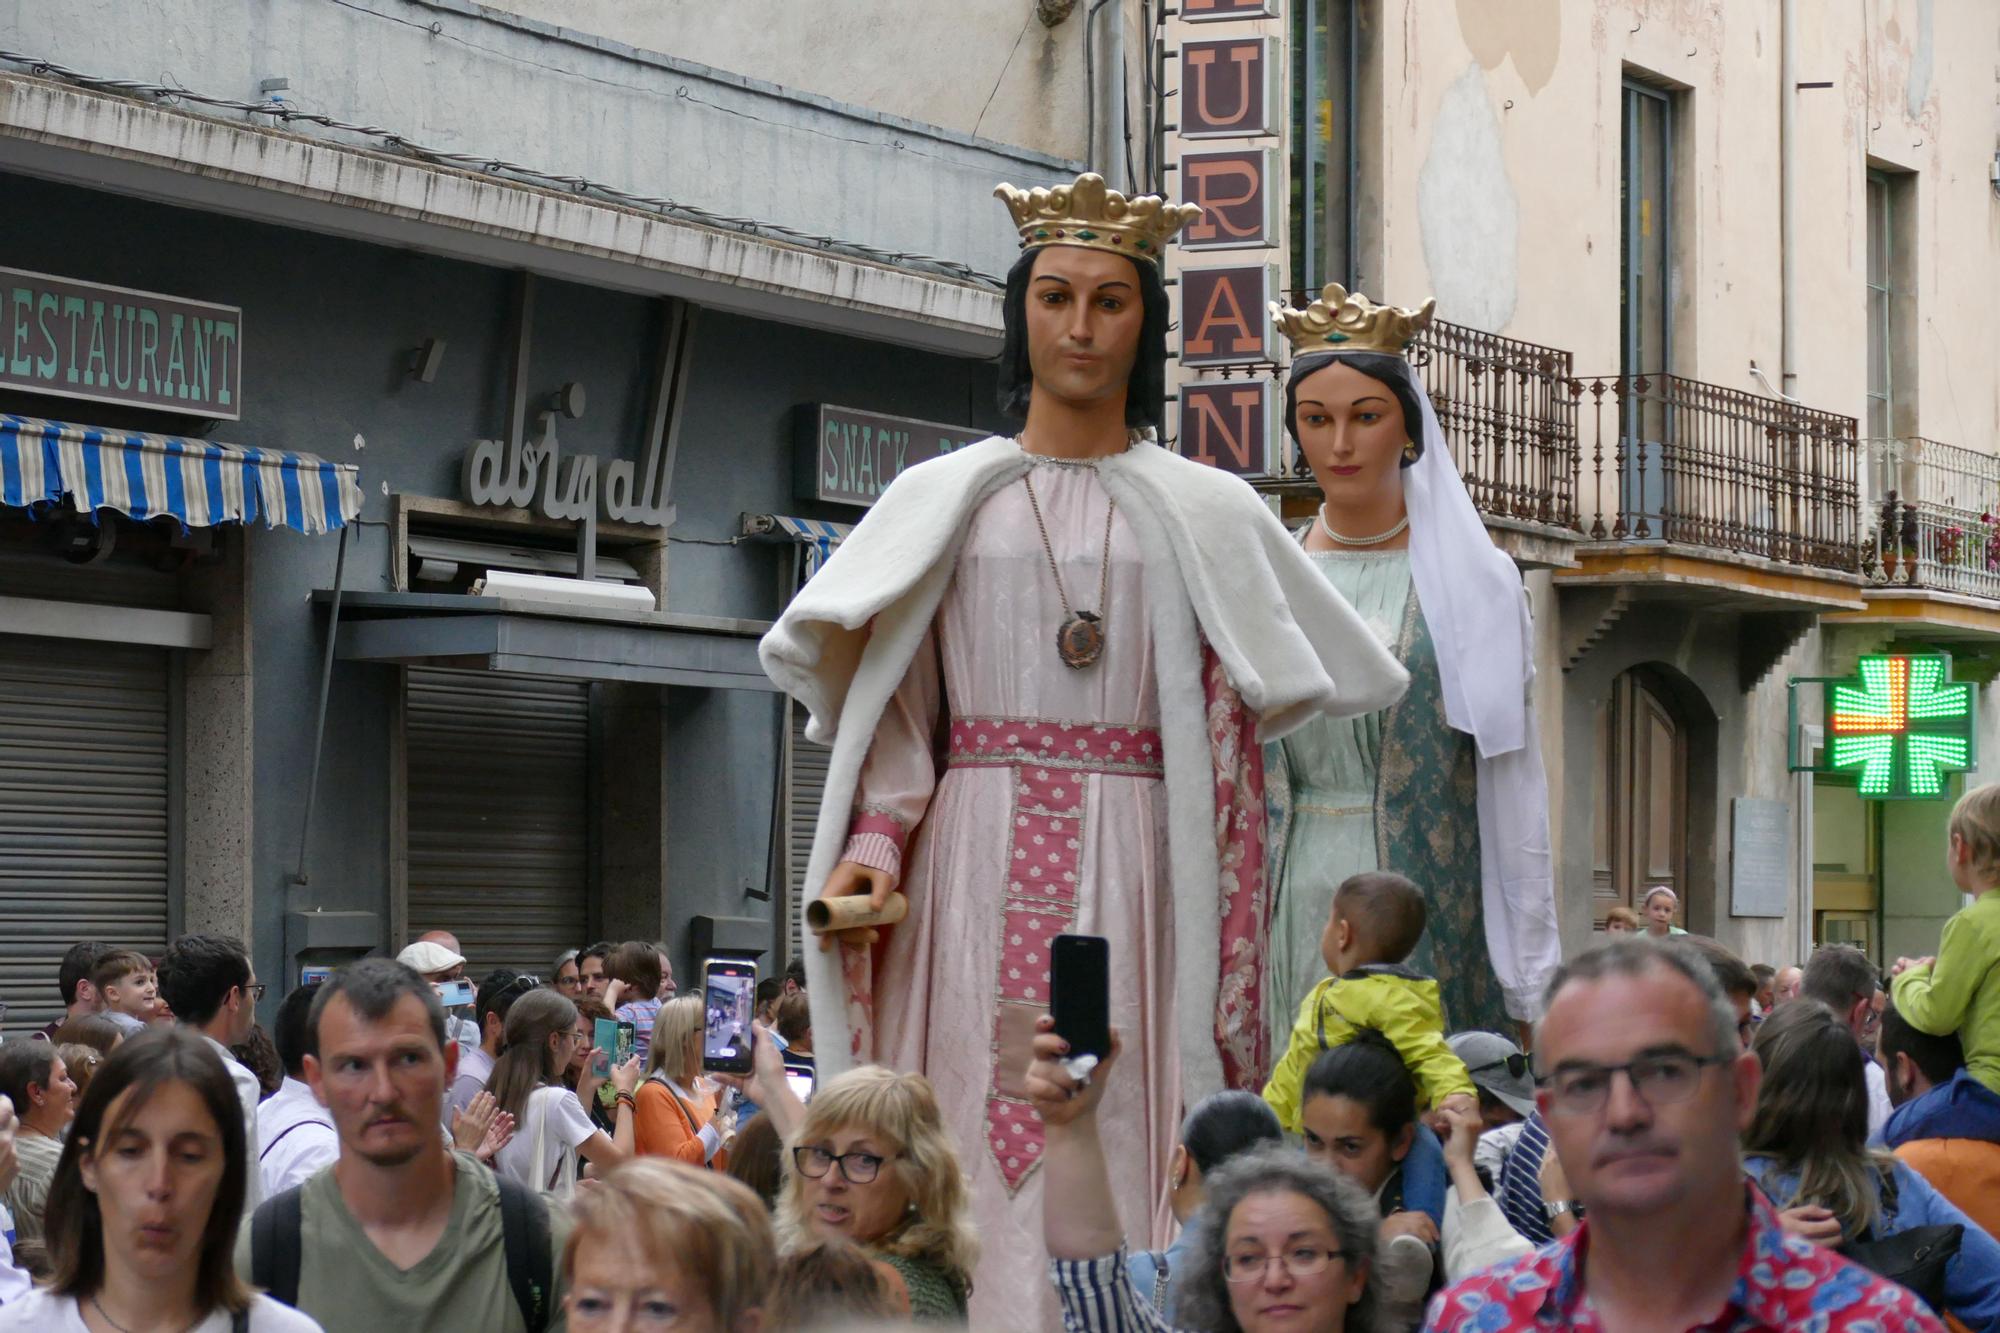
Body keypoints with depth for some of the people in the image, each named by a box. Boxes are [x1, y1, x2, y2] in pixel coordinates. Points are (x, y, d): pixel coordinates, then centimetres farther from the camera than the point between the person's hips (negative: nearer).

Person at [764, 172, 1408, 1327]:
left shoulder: (1204, 516, 9)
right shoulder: (943, 503, 12)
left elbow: (1231, 752, 6)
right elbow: (894, 711, 9)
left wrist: (1233, 975, -1)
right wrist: (876, 845, -9)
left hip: (1134, 881, -1)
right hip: (976, 873, 1)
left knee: (1114, 1163, -7)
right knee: (970, 1158, -5)